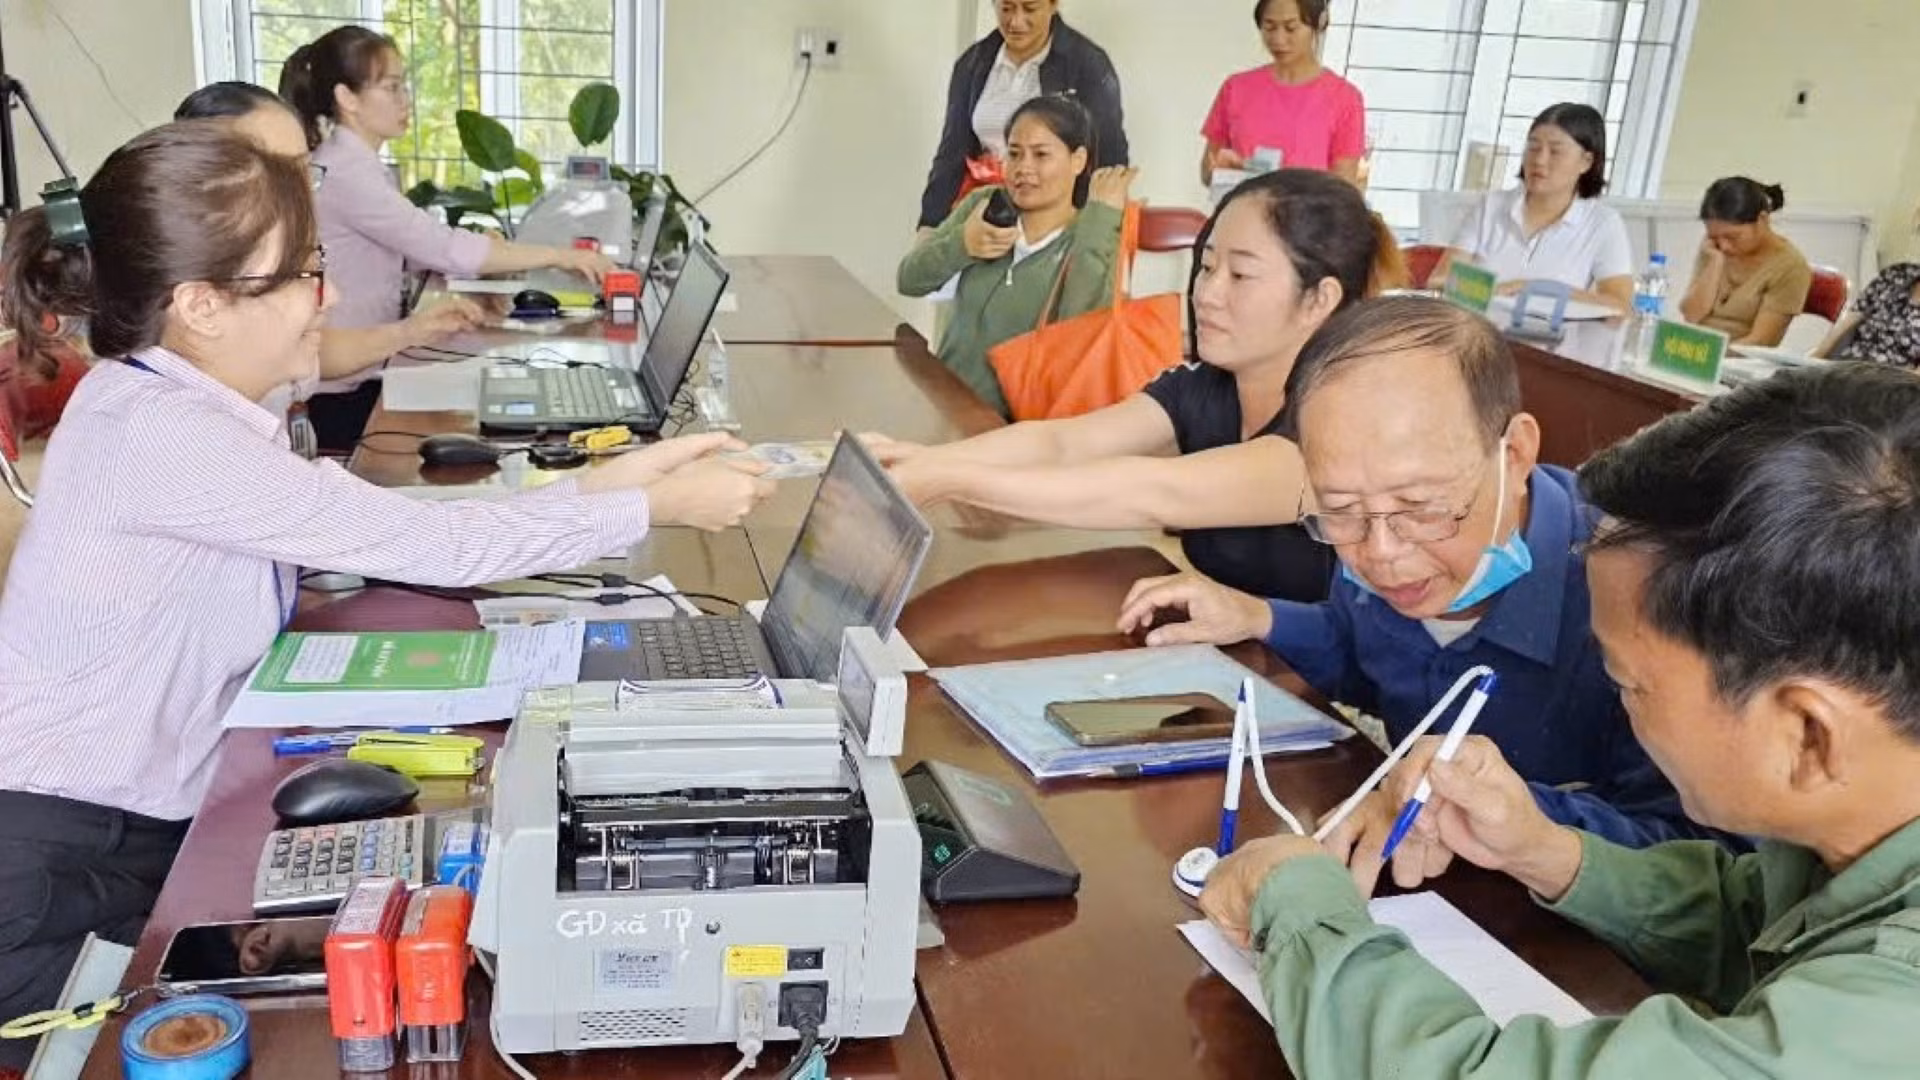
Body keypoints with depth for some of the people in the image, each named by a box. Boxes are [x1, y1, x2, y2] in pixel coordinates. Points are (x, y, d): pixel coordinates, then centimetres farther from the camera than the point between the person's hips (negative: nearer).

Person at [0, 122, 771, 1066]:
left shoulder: (195, 411, 1)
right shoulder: (155, 433, -28)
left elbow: (383, 531, -1)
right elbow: (426, 546, -27)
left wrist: (597, 484, -6)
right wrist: (657, 509, -18)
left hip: (147, 823, 8)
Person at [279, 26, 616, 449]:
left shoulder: (358, 165, 12)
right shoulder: (344, 172, -21)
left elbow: (416, 247, 9)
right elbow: (443, 248, -27)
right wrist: (559, 256, -23)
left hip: (365, 374, 10)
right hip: (340, 390, -10)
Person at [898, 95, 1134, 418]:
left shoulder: (1097, 244, -4)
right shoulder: (983, 205, 8)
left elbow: (1077, 328, -23)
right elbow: (909, 280, 4)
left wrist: (1100, 218, -19)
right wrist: (961, 245, -15)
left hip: (1013, 419, -5)